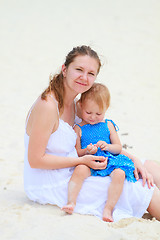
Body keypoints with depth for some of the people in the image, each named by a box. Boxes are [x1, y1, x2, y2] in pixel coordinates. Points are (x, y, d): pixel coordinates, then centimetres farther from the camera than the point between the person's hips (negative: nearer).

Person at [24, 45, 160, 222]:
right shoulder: (48, 106, -24)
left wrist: (132, 159, 0)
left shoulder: (73, 105, 5)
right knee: (141, 191, -10)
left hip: (70, 174, 9)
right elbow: (35, 160, -23)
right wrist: (82, 160, -18)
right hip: (49, 187, -9)